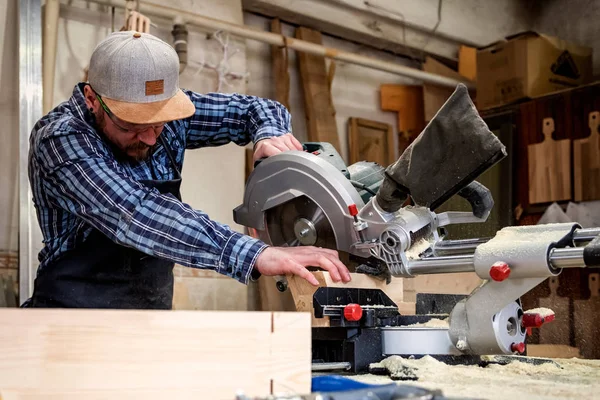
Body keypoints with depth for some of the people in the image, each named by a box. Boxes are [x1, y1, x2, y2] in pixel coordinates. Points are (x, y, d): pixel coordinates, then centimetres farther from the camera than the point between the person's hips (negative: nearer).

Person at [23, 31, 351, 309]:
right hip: (75, 319, -3)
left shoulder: (166, 110, -1)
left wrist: (270, 134, -15)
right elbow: (133, 215, -31)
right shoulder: (60, 138, -17)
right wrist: (254, 255, -39)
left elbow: (255, 109, 8)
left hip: (155, 308, 4)